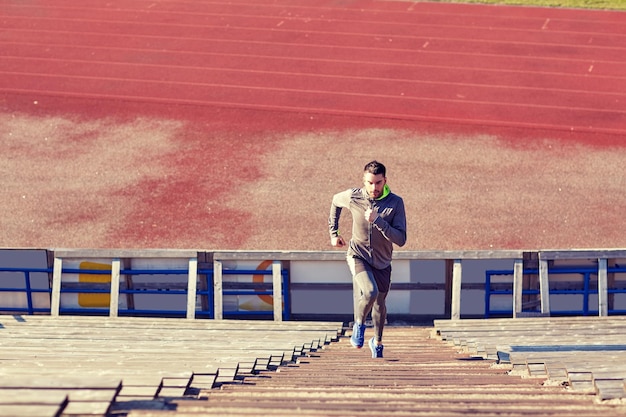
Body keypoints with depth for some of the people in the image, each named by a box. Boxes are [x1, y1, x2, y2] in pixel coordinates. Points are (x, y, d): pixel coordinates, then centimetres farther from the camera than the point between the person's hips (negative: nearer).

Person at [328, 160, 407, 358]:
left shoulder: (396, 203, -17)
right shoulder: (353, 197, -14)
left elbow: (401, 240, -23)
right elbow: (335, 201, 11)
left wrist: (377, 220, -33)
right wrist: (333, 233, 14)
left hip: (382, 262, 2)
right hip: (358, 256, -2)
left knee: (380, 304, 17)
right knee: (370, 292, -29)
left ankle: (377, 342, 43)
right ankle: (359, 324, 1)